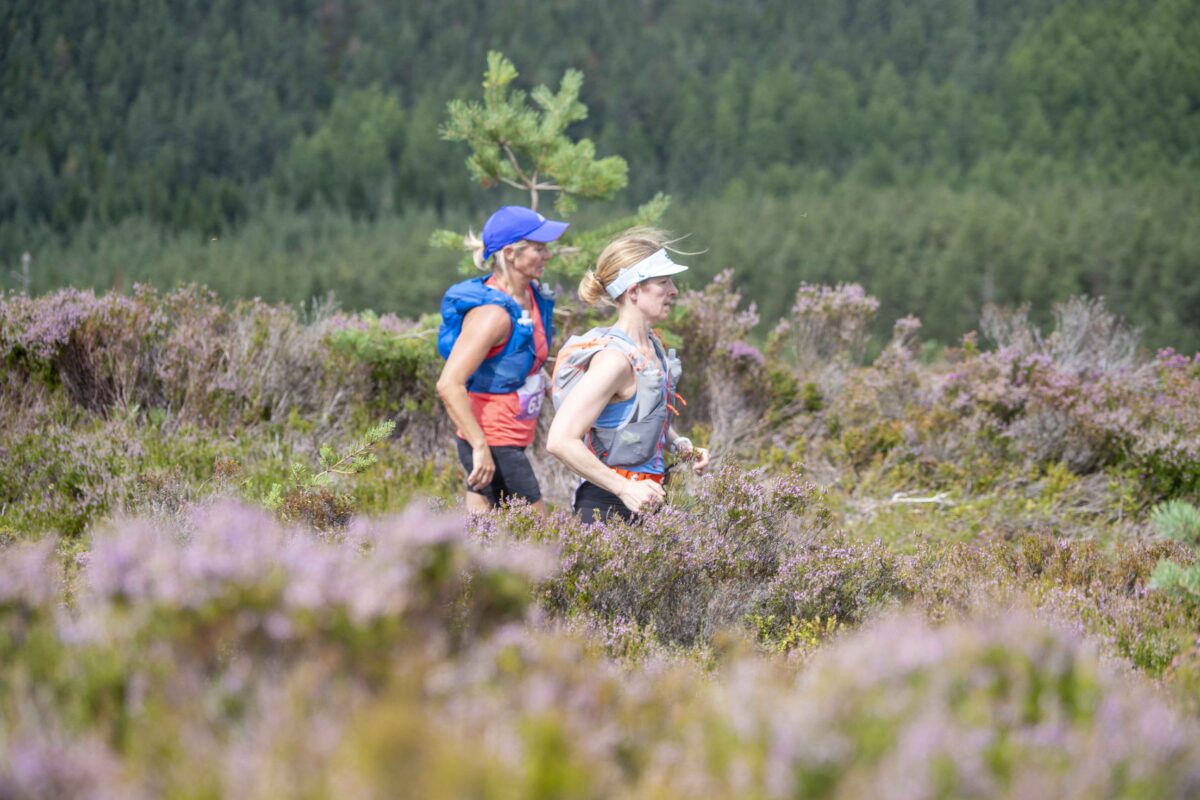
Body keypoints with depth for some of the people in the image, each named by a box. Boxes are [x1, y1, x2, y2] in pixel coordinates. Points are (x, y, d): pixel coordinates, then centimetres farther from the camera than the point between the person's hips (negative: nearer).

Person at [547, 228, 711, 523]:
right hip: (608, 507, -9)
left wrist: (678, 444, 9)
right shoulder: (614, 358, -18)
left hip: (640, 505, 9)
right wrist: (625, 489, -23)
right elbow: (560, 440, -25)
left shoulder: (653, 346, 10)